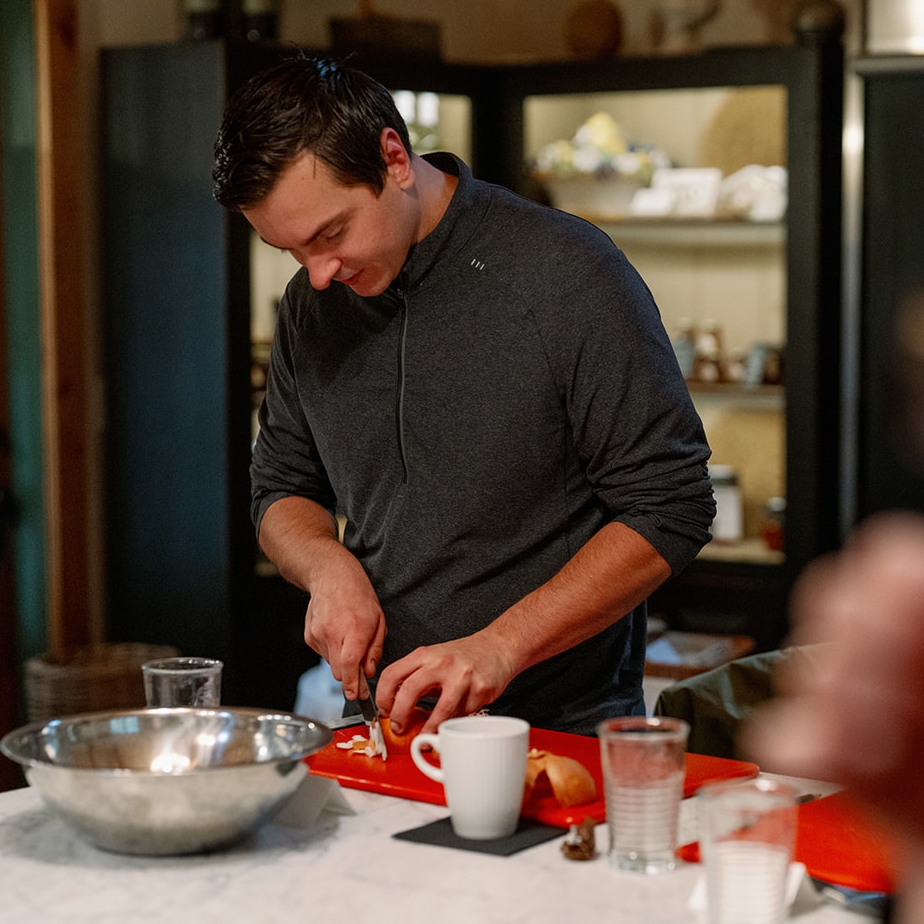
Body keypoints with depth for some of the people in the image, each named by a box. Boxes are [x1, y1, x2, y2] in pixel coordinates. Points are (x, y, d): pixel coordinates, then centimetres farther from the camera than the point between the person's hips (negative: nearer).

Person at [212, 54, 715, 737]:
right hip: (389, 725, 5)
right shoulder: (309, 305, 8)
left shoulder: (567, 274, -10)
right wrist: (328, 568, -3)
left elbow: (671, 509, -10)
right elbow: (282, 491, 20)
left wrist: (502, 645, -17)